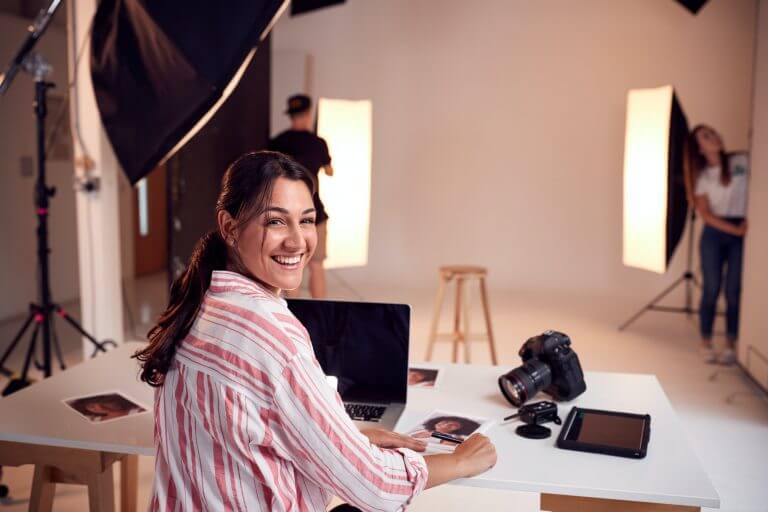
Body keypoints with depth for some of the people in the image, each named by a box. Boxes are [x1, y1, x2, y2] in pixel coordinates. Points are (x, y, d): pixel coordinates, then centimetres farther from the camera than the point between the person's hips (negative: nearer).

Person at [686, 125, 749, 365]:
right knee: (711, 289, 1)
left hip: (742, 232, 0)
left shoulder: (742, 162, 1)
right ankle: (706, 344, 12)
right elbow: (706, 215, -3)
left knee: (734, 291, 0)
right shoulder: (702, 177, 1)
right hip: (714, 234, 0)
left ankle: (731, 346, 10)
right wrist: (734, 229, -14)